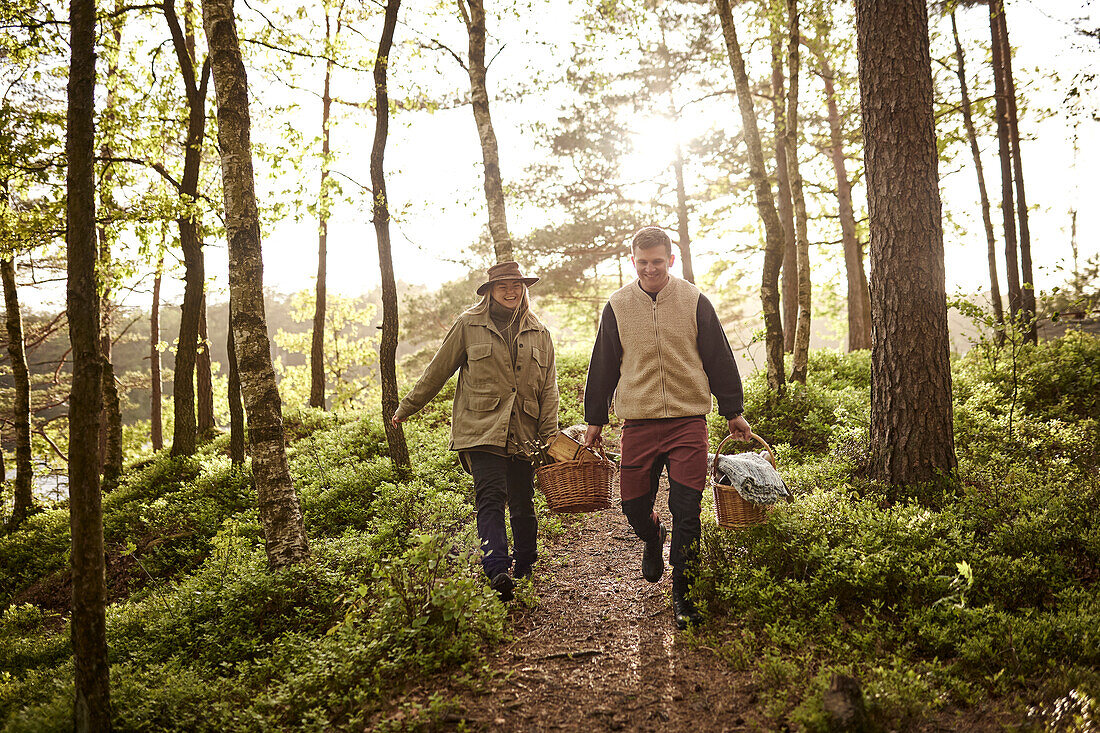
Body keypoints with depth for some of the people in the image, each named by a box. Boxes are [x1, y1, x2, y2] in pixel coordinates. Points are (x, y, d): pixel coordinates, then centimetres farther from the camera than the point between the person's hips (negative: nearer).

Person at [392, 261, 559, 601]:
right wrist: (407, 408, 16)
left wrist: (550, 436, 6)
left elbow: (548, 388, 13)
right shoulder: (468, 326, 5)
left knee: (522, 503, 6)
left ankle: (525, 570, 22)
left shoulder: (539, 334, 13)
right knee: (491, 498, -15)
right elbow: (438, 370, 11)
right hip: (481, 429, -3)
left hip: (522, 434, 3)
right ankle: (497, 572, -22)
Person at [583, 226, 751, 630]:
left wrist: (733, 412, 10)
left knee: (686, 512, -2)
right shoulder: (617, 306, 5)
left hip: (688, 419, -1)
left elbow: (719, 359, 7)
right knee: (634, 505, 5)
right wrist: (594, 420, 13)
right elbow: (603, 366, 11)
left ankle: (683, 594, 11)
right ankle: (653, 538, 41)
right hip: (638, 421, 2)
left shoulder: (694, 302, 2)